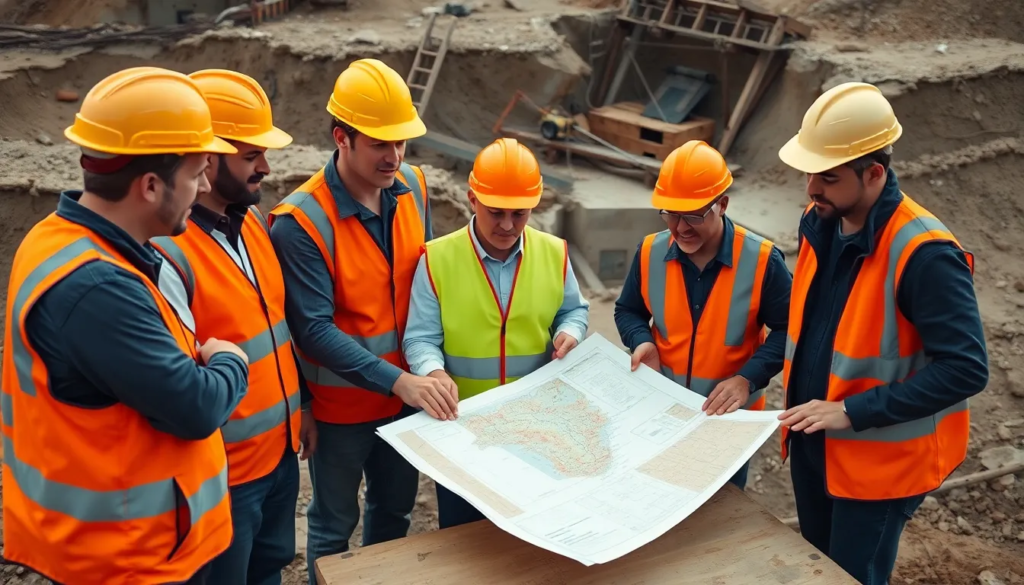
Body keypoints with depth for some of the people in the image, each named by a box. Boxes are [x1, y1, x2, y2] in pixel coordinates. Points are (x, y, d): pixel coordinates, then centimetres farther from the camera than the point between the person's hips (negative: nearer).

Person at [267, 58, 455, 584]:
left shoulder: (411, 186, -5)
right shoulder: (301, 221, -24)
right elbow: (314, 330, -26)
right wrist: (396, 381, -32)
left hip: (408, 393, 6)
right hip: (341, 404, -5)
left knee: (395, 507, 24)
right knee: (335, 524, 16)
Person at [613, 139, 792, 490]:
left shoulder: (761, 260, -18)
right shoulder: (650, 252, -9)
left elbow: (787, 329, -11)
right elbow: (628, 311, 6)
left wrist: (747, 379, -24)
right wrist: (642, 341, -16)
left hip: (731, 416, -2)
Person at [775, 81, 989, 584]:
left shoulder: (923, 254, -25)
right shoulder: (820, 222, -2)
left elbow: (966, 368, -26)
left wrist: (851, 412, -26)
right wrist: (803, 408, 5)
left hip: (879, 458, -7)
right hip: (812, 441, 7)